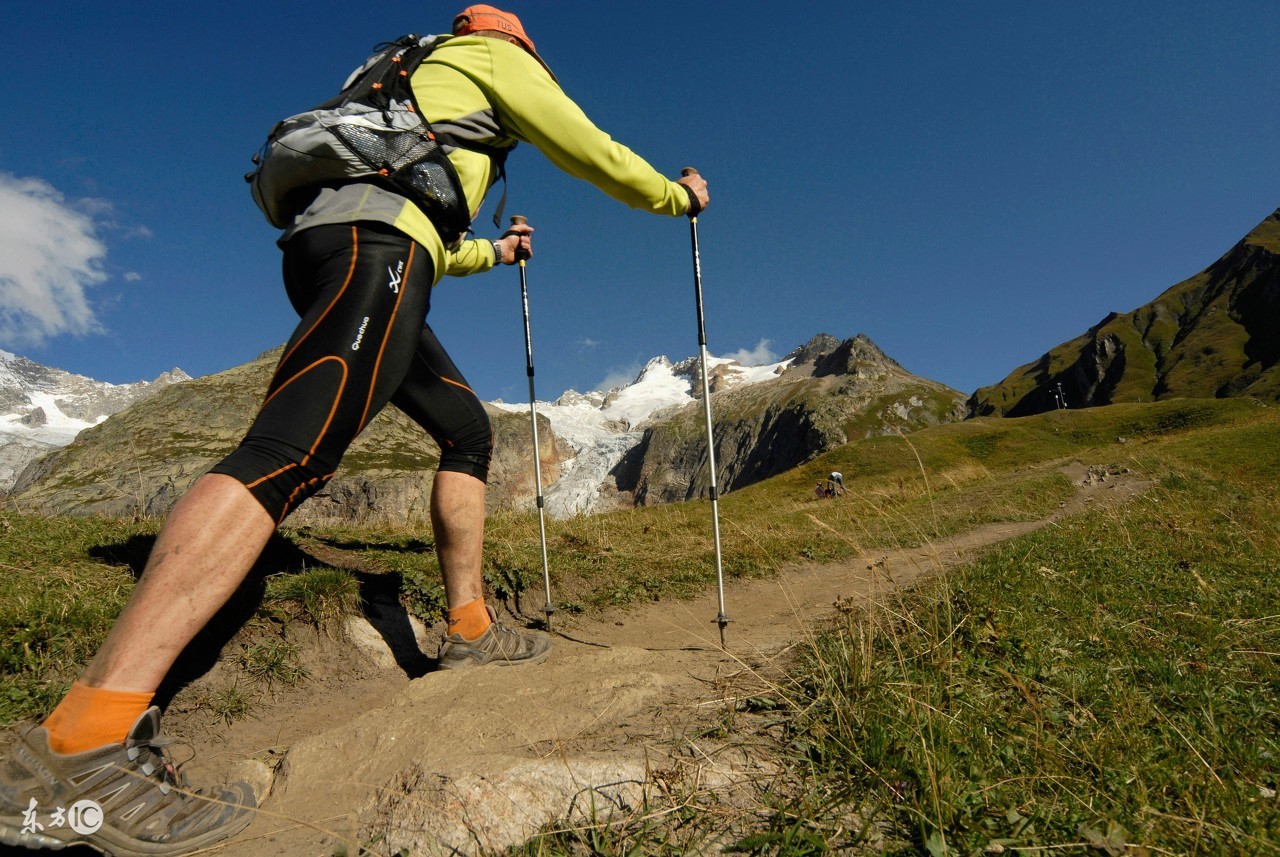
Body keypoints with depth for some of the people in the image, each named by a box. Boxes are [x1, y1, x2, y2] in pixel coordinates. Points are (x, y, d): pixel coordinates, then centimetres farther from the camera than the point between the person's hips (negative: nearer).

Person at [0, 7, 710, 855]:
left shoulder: (433, 85, 41)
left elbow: (423, 237, 44)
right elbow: (591, 151, 15)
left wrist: (494, 253, 58)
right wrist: (675, 194, 31)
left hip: (336, 248, 10)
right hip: (375, 248, -10)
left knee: (468, 430, 14)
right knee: (289, 456, -26)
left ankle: (472, 627, 16)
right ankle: (72, 750, -32)